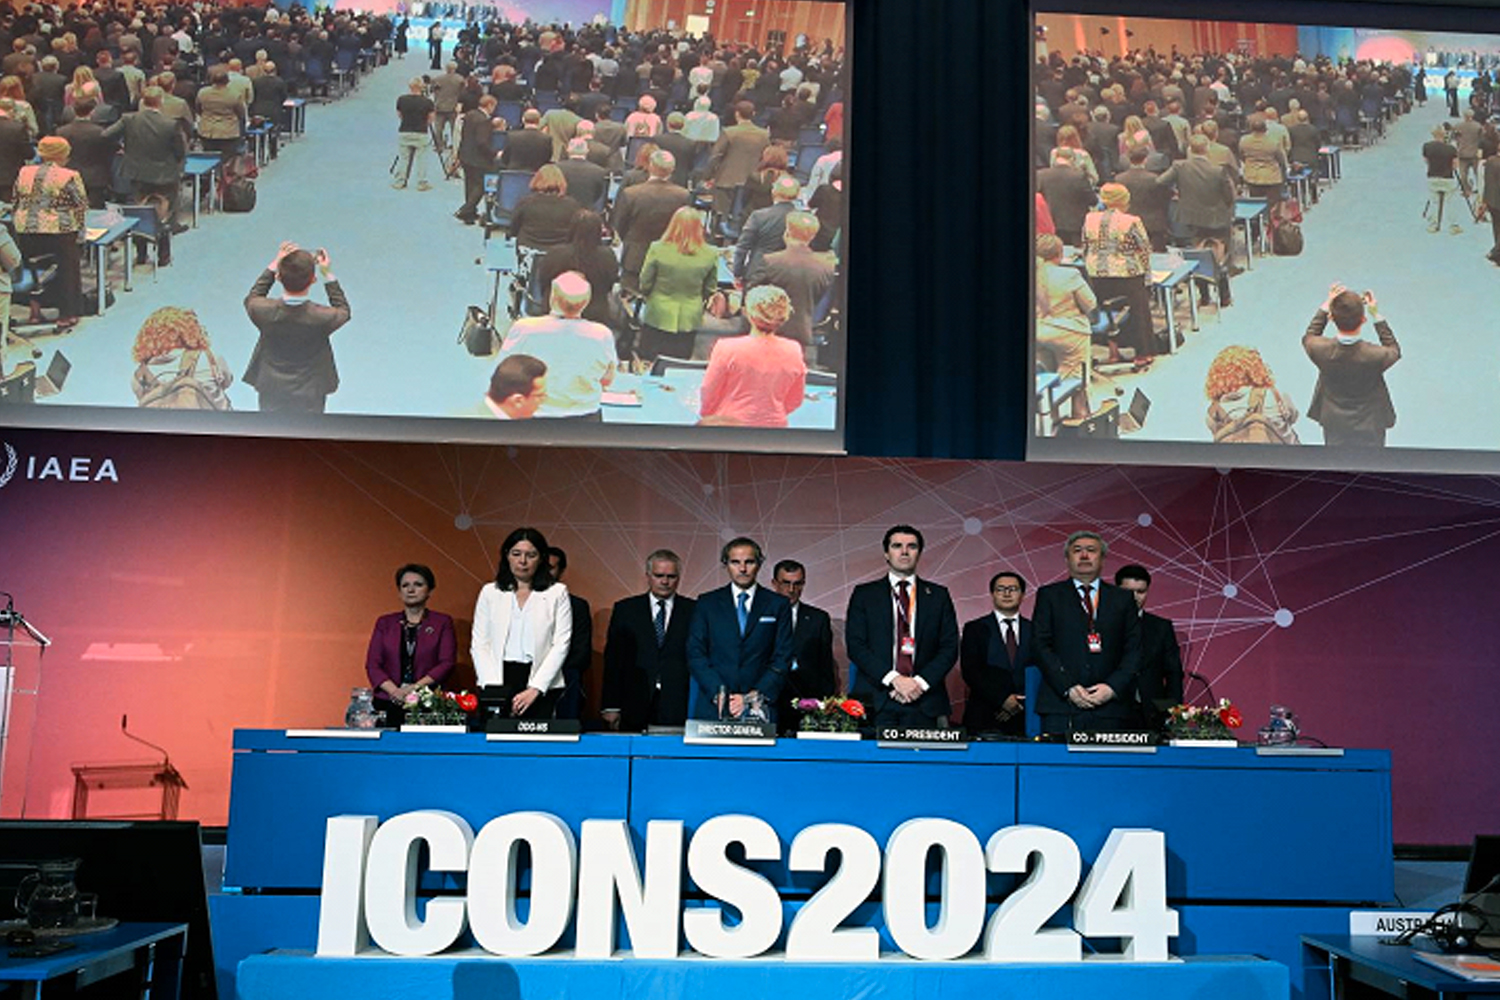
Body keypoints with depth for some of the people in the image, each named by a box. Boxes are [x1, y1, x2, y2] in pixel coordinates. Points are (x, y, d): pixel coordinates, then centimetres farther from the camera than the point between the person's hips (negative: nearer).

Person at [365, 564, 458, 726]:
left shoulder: (442, 622, 10)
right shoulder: (385, 623, 16)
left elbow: (447, 663, 0)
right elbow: (372, 664, 8)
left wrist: (416, 687, -12)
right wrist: (395, 691, -9)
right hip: (387, 705, 2)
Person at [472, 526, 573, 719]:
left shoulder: (557, 593, 6)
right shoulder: (490, 592, 12)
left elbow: (561, 645, 0)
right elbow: (479, 644, 7)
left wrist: (534, 689, -10)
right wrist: (493, 686, -7)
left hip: (541, 683, -1)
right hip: (500, 681, 1)